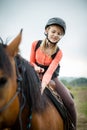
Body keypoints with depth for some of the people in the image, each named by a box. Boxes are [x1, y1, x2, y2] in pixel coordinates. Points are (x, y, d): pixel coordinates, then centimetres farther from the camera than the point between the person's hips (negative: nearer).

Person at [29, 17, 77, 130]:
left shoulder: (58, 53, -14)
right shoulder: (36, 44, -10)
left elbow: (50, 71, -27)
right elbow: (31, 61, 3)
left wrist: (42, 86, -46)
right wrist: (36, 67, -22)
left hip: (52, 78, -1)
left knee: (70, 103, -16)